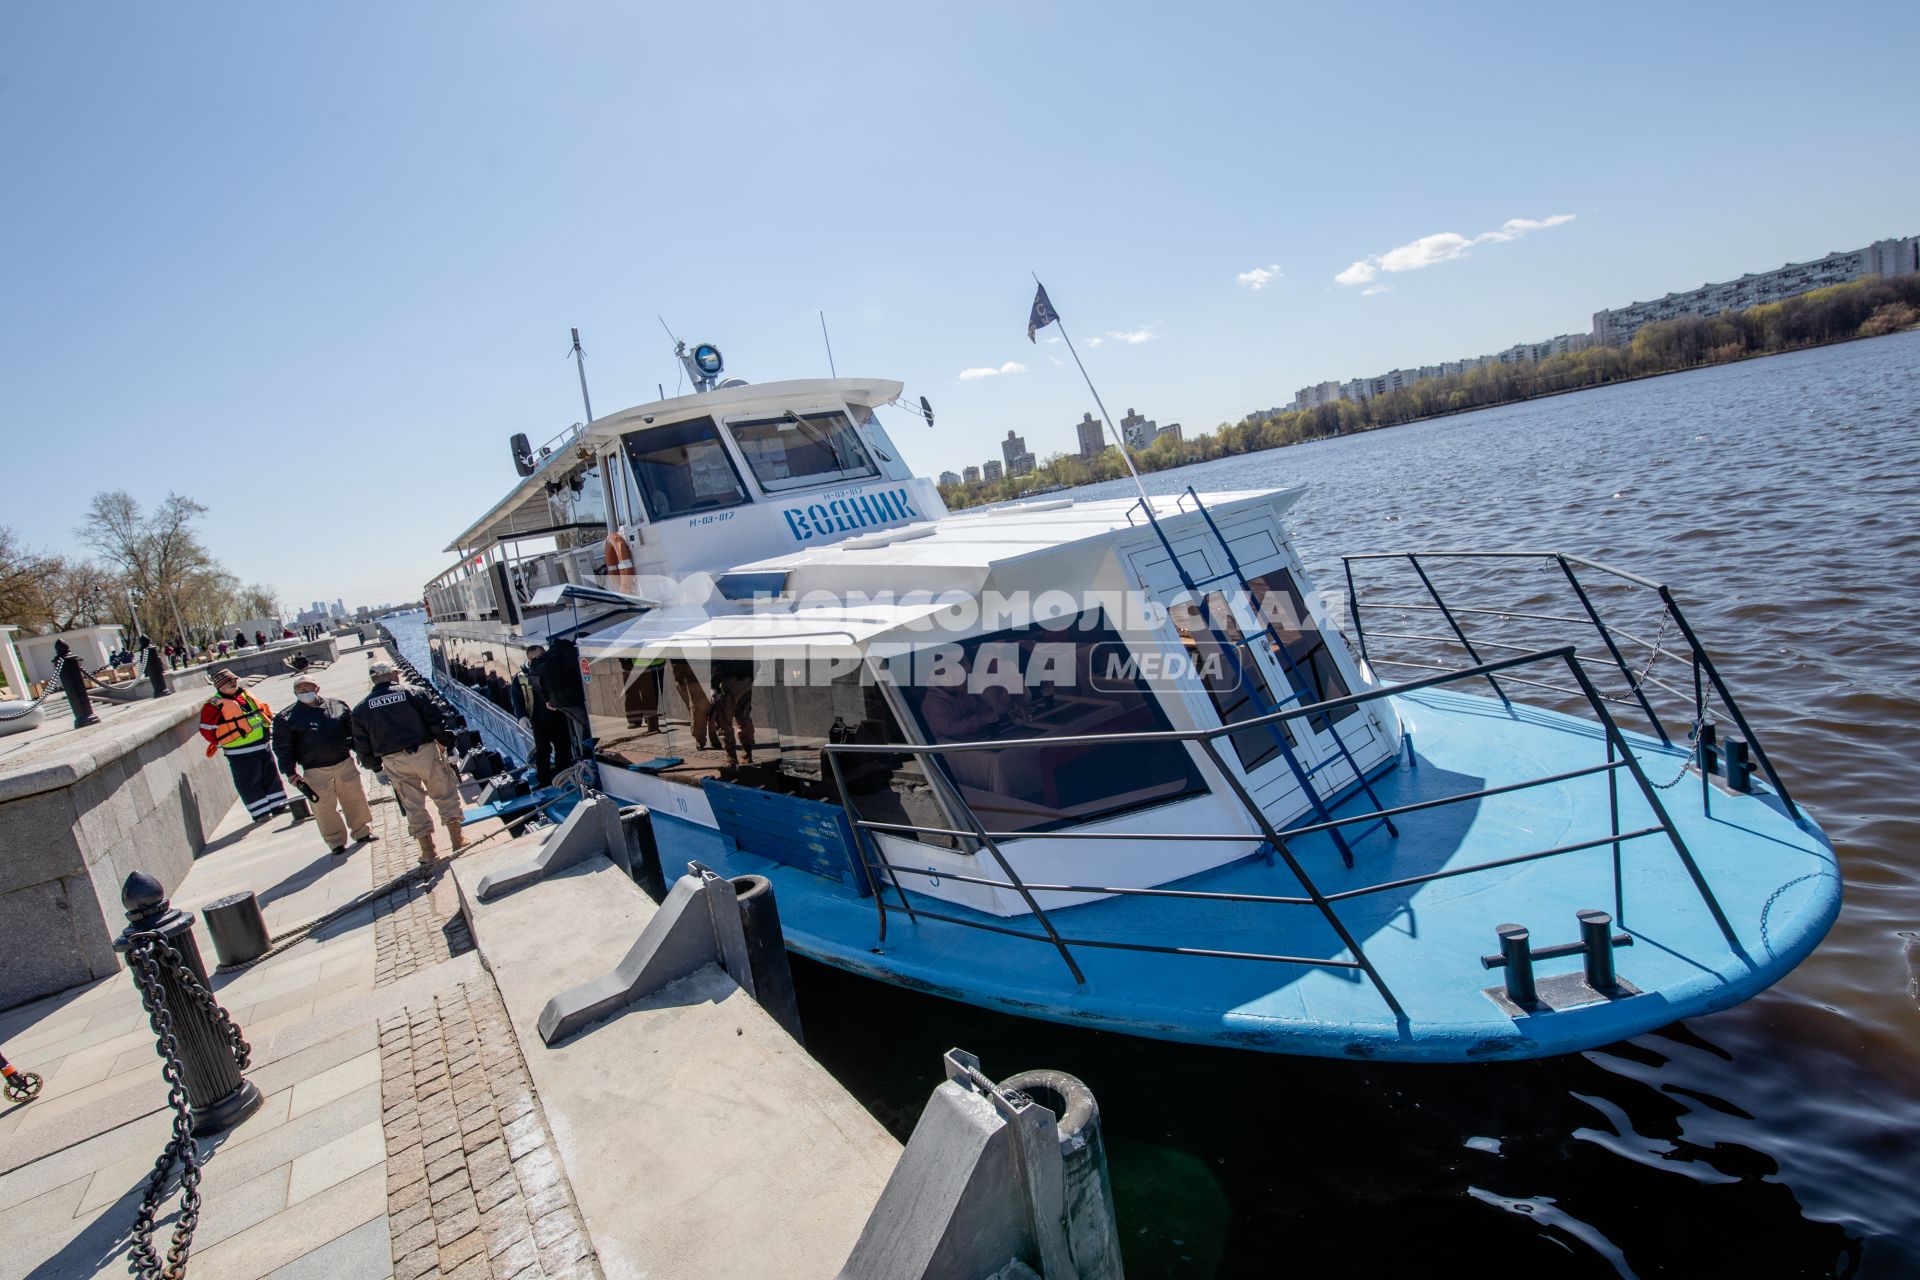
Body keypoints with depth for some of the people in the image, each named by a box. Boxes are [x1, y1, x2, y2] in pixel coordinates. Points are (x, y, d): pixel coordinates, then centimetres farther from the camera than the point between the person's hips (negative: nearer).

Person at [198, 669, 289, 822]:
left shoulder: (246, 695, 10)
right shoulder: (215, 705, -11)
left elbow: (263, 709, 24)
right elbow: (206, 728, -10)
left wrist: (268, 726, 17)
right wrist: (220, 742, -5)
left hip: (264, 745, 7)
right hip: (241, 753, -7)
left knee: (271, 776, 15)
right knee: (249, 783, -1)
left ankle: (278, 804, 27)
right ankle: (260, 811, 6)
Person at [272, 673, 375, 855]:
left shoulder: (337, 706, 5)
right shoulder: (286, 718, -1)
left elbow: (354, 730, 14)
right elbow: (283, 748, 0)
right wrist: (290, 772, -5)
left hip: (345, 763, 2)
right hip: (315, 771, -2)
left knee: (355, 799, 10)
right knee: (325, 807, 3)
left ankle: (362, 832, 28)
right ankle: (336, 842, 17)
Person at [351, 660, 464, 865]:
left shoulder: (362, 708, 5)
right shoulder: (410, 693, -3)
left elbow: (362, 746, 8)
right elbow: (435, 721, -7)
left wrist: (377, 768, 19)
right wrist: (448, 744, 3)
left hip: (394, 762, 3)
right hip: (424, 752, -2)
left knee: (413, 806, 12)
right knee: (446, 796, 11)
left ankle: (427, 851, 17)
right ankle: (457, 839, 13)